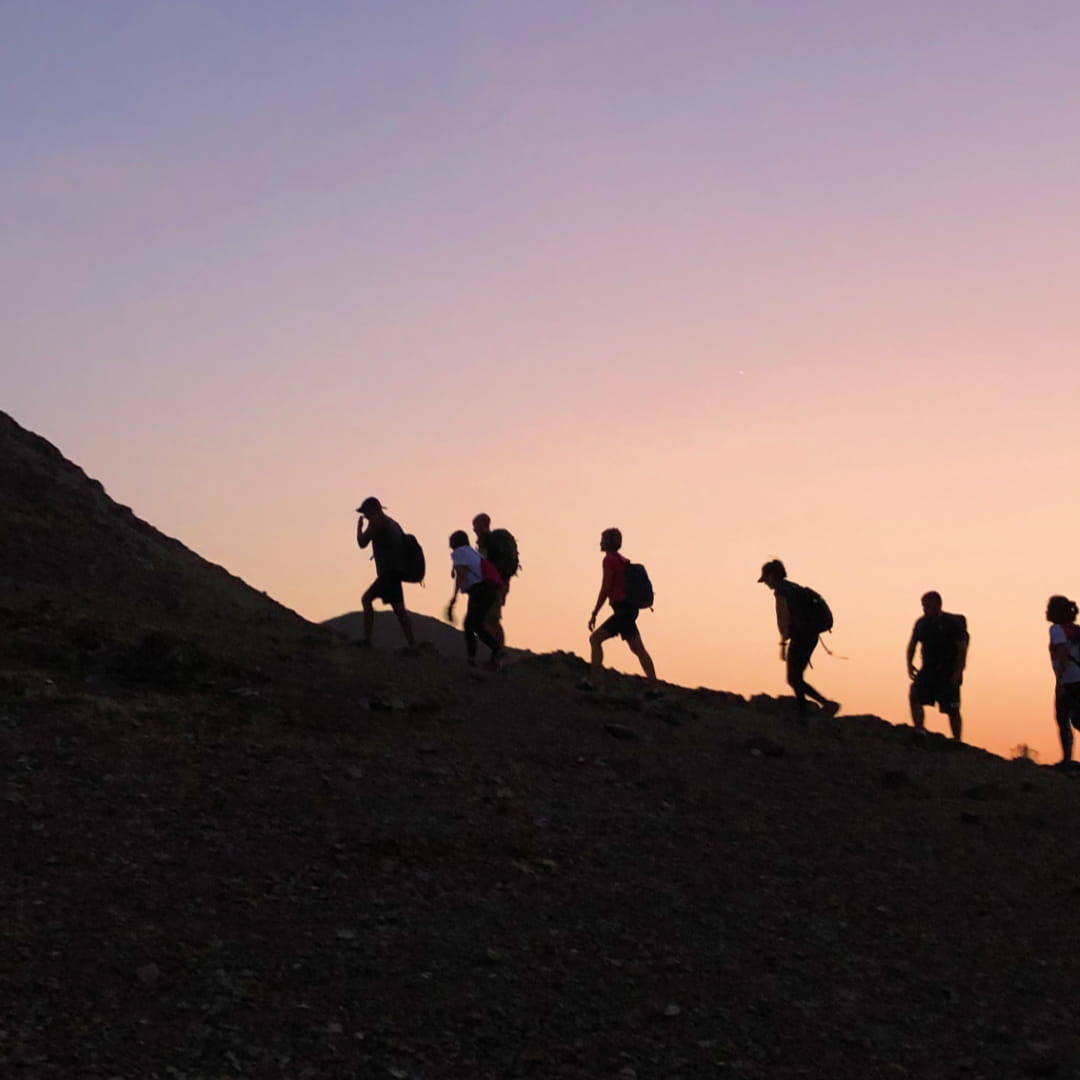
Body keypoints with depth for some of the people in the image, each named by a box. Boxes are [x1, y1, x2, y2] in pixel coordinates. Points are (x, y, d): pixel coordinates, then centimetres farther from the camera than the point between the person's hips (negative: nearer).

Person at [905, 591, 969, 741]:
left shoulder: (953, 623, -8)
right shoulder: (921, 623, 6)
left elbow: (962, 648, -10)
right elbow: (912, 645, 16)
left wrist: (959, 671, -17)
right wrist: (910, 664, 2)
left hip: (949, 672, -4)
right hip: (928, 670, 4)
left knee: (952, 709, 1)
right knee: (914, 695, -20)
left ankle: (957, 741, 12)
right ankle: (919, 730, -21)